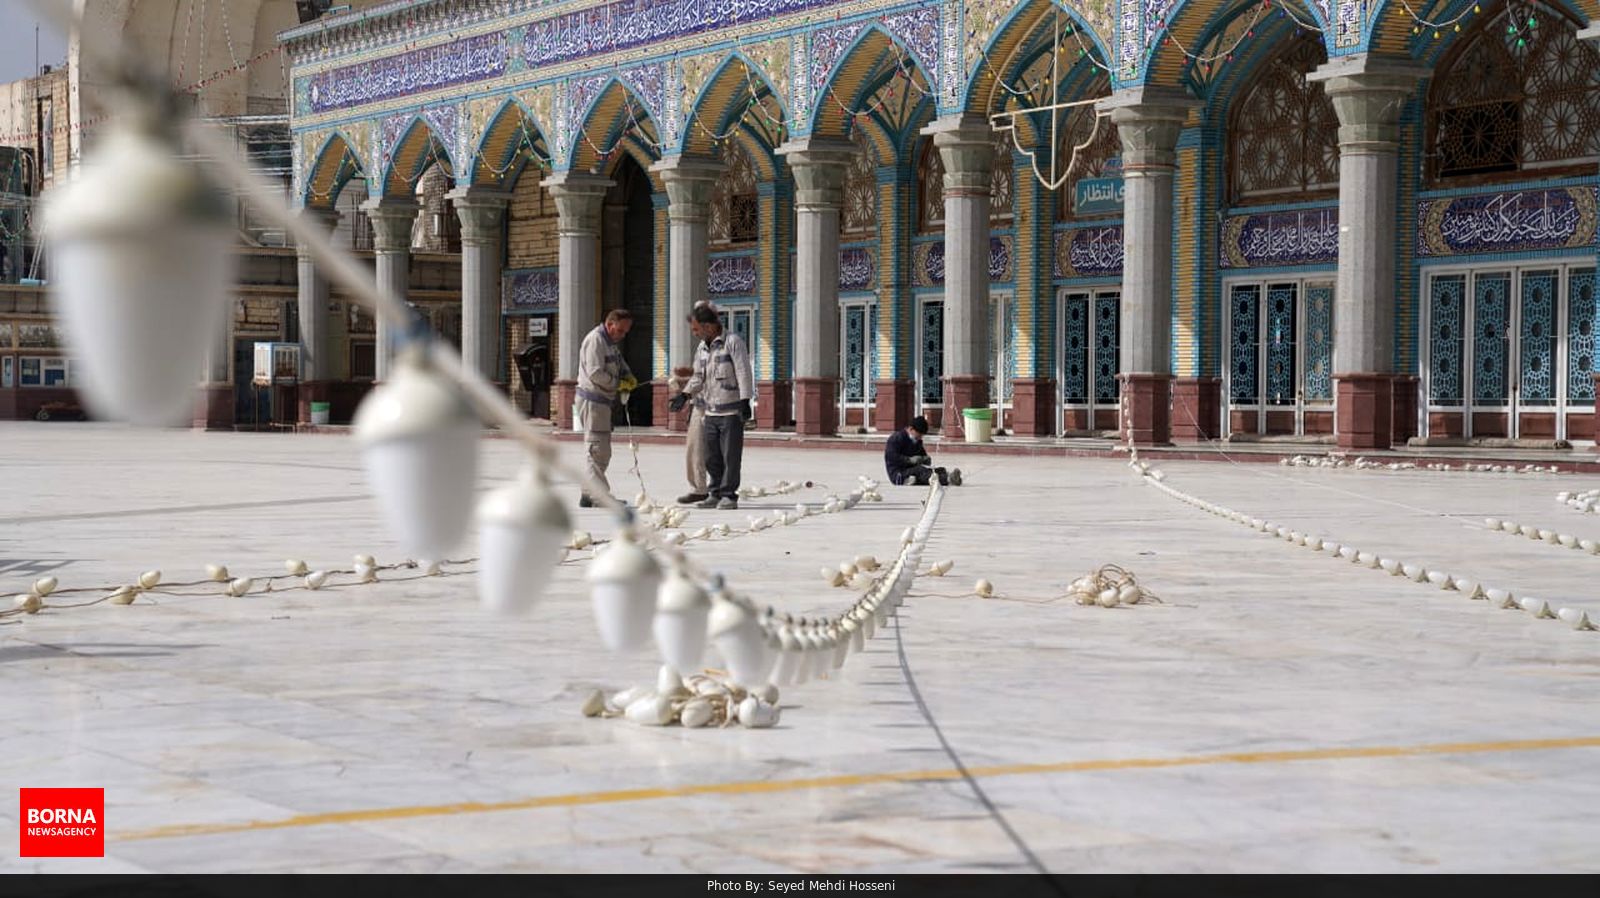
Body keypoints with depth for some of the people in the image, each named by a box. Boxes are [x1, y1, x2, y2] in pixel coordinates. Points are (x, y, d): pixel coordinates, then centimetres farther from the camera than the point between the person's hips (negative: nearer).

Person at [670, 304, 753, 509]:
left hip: (732, 411, -7)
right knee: (711, 457, 9)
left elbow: (744, 372, -12)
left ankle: (729, 494, 1)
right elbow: (698, 377, 21)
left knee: (730, 456, -4)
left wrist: (745, 401, -18)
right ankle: (715, 494, 17)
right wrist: (685, 394, 6)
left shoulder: (733, 342, -8)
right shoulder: (702, 349, 14)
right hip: (711, 412, 7)